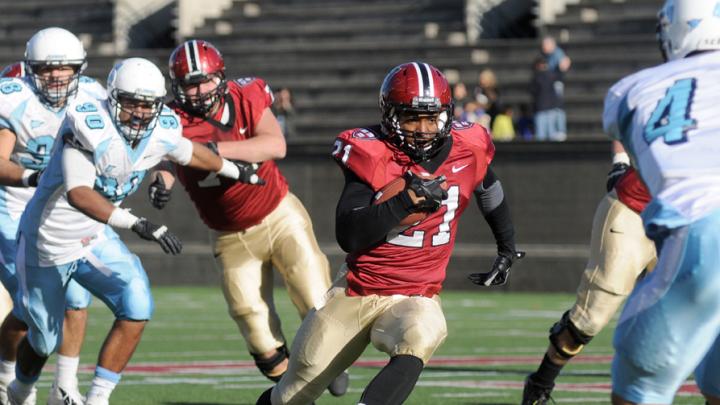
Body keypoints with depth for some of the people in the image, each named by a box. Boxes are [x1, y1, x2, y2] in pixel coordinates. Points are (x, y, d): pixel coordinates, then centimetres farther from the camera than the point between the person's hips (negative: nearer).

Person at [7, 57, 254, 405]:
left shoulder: (160, 133, -11)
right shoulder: (90, 127, -31)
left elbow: (189, 152, 14)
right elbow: (78, 193, -44)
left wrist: (234, 171, 30)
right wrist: (137, 224, -53)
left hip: (94, 239, 5)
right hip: (47, 243, -5)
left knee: (136, 305, -19)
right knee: (44, 340, 11)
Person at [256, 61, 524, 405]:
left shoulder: (465, 150, -7)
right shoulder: (371, 156, -16)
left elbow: (488, 188, 19)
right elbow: (349, 236, -26)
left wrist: (507, 248, 30)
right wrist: (407, 199, -34)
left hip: (415, 298, 1)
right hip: (355, 293, -1)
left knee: (417, 342, -37)